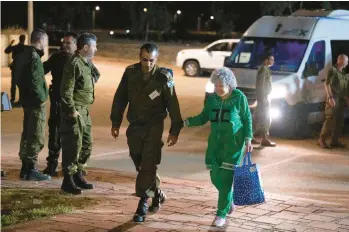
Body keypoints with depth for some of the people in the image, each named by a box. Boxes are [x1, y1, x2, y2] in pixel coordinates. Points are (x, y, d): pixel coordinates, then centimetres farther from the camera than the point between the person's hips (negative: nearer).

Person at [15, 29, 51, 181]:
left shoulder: (22, 56, 12)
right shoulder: (34, 57, -18)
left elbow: (19, 77, 18)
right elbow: (34, 81, -24)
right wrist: (41, 97, -15)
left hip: (26, 100, 10)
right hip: (36, 102, -10)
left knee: (27, 135, 15)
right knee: (36, 137, -4)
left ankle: (25, 168, 21)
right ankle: (31, 170, -2)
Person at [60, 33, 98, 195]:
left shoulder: (86, 63, 13)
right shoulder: (74, 64, -16)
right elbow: (66, 90, -20)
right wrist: (72, 110, -21)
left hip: (84, 111, 10)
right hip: (75, 111, -10)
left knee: (86, 145, 14)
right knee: (73, 146, -6)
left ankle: (78, 175, 26)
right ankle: (68, 181, 1)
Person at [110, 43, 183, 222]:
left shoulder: (164, 77, -11)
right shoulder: (130, 73, -4)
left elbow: (173, 105, -6)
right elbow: (120, 98, 6)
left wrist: (175, 130, -6)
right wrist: (115, 122, 7)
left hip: (154, 127, -3)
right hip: (134, 127, 4)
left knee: (147, 166, -9)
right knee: (141, 166, 12)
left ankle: (142, 205, -7)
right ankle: (156, 193, 34)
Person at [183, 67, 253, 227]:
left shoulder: (239, 98, -8)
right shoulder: (212, 99, 3)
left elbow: (247, 118, 0)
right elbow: (204, 117, 8)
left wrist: (248, 139, -8)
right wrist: (186, 122, -5)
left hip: (234, 142, -4)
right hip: (216, 142, 4)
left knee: (225, 178, -9)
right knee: (215, 177, 5)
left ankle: (222, 214, 1)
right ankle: (229, 201, 34)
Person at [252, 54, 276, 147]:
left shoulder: (265, 69, 17)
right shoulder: (264, 69, -15)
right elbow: (261, 84, -21)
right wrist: (263, 98, -24)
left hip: (263, 97, 10)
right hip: (263, 97, -10)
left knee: (259, 117, 13)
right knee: (266, 118, -9)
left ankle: (251, 137, 17)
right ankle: (265, 139, -8)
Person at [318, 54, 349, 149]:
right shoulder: (332, 70, -7)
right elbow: (327, 84, -13)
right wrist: (330, 97, -20)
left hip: (341, 99, 8)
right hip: (333, 99, -8)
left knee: (339, 120, 5)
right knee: (330, 119, -13)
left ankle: (335, 141, 9)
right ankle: (321, 140, -8)